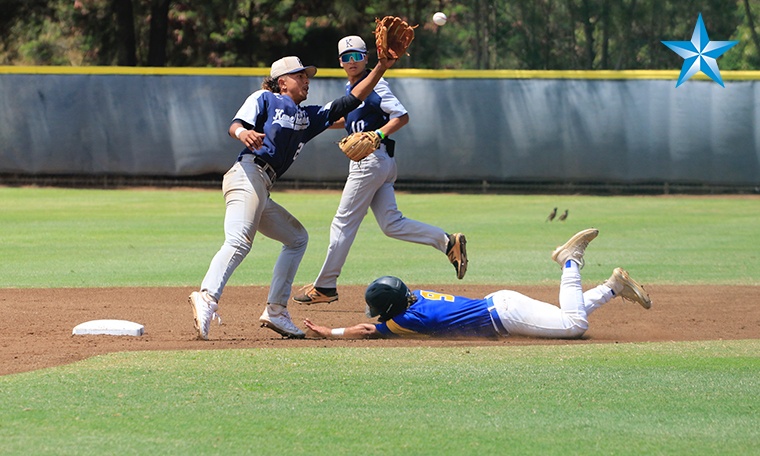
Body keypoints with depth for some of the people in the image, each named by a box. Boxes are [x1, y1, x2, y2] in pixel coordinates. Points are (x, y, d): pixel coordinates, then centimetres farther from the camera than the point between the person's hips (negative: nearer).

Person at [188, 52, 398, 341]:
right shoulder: (264, 99, 9)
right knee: (239, 242, -28)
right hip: (248, 175, -9)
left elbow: (350, 102, 24)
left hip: (261, 189, 9)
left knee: (297, 238, 19)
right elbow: (235, 124, -6)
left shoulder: (309, 117, 28)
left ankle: (276, 311, 11)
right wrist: (243, 133, -30)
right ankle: (207, 298, -47)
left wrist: (380, 69, 19)